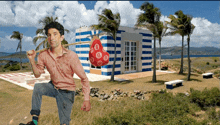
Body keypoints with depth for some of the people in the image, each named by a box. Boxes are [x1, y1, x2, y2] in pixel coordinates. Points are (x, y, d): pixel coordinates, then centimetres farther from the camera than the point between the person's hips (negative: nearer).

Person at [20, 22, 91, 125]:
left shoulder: (71, 56, -25)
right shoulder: (43, 55, -10)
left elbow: (84, 78, -19)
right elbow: (37, 74, 3)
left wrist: (87, 99, -26)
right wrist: (32, 60, -15)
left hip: (66, 92, -3)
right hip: (53, 87, 4)